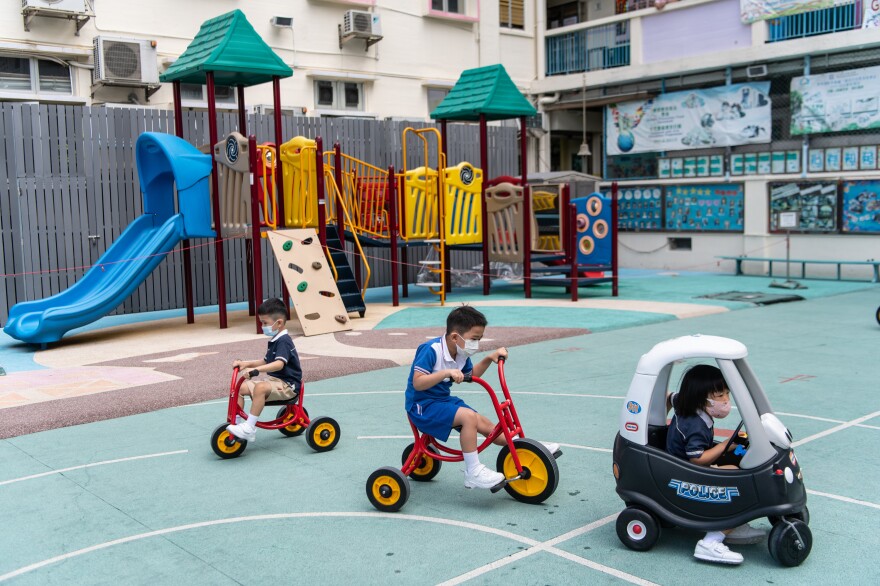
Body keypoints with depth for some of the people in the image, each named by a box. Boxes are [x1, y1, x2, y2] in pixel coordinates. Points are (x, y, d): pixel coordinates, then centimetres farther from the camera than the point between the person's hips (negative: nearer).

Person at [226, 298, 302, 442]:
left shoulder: (284, 341, -16)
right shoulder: (275, 341, 14)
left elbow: (279, 364, -32)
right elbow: (266, 361, 24)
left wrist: (255, 370, -41)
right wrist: (245, 363, 9)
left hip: (287, 385, -10)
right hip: (274, 380, 10)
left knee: (260, 388, -37)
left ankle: (249, 429, -33)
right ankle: (237, 423, 4)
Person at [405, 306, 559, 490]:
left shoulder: (461, 353, 4)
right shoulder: (431, 350, -23)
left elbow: (471, 374, 22)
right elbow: (417, 383, -31)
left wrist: (490, 358, 8)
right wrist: (447, 373, -41)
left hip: (443, 400, 9)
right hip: (422, 405, -9)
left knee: (484, 424, 4)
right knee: (469, 416, -28)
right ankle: (473, 473, -24)